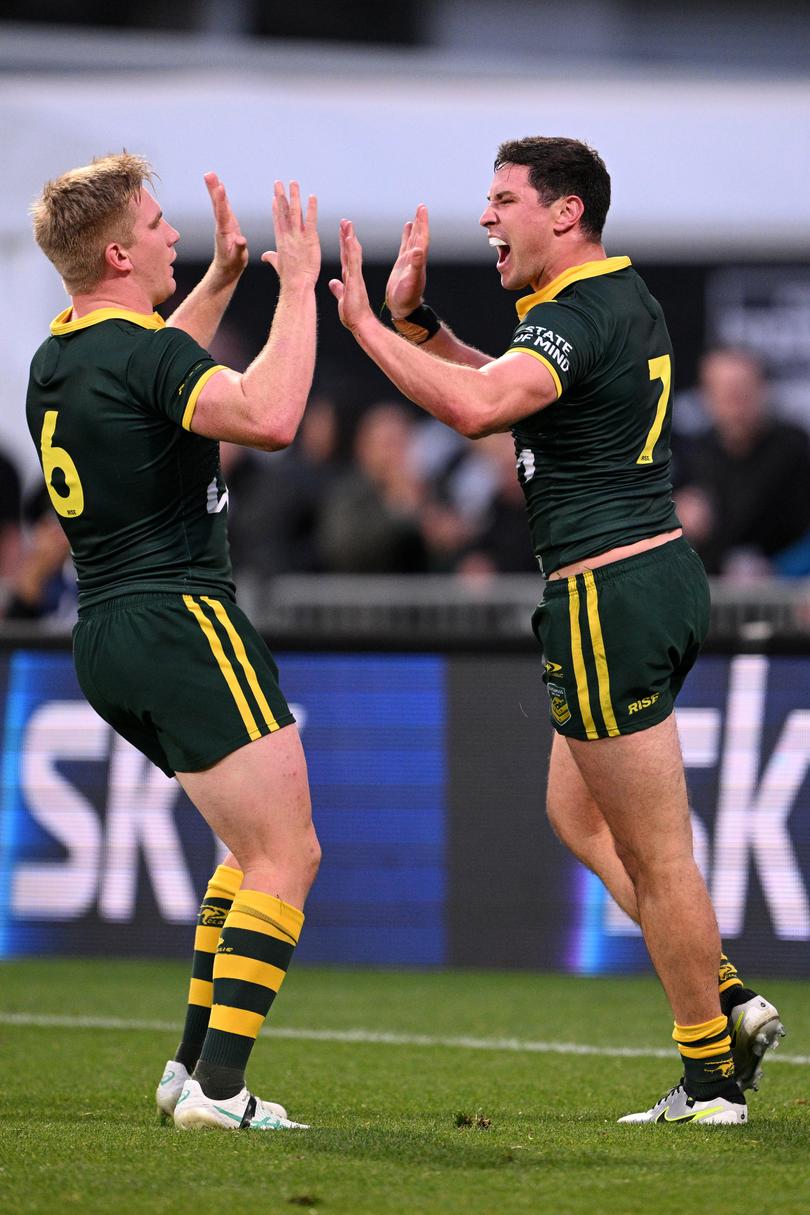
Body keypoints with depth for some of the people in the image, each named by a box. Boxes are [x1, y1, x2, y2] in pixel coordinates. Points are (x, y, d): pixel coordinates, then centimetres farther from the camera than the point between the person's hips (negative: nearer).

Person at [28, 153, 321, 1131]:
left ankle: (192, 1066, 15)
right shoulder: (136, 350, -15)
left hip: (107, 638, 10)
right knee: (287, 857, -9)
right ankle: (217, 1089, -16)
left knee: (260, 849, 20)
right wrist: (296, 288, -21)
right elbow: (267, 418, -31)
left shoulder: (56, 360, 14)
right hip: (181, 621, -10)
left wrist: (221, 279, 32)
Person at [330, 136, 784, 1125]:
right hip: (661, 572, 11)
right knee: (577, 811, 21)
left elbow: (474, 408, -35)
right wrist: (416, 319, 13)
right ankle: (729, 1004, 18)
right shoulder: (623, 298, 14)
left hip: (609, 593, -11)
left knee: (655, 852, -3)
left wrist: (365, 324, -28)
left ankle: (712, 1080, 4)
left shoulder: (577, 317, -17)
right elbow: (501, 396, 23)